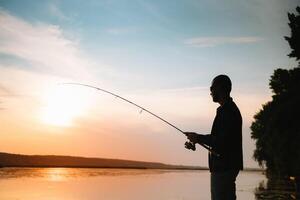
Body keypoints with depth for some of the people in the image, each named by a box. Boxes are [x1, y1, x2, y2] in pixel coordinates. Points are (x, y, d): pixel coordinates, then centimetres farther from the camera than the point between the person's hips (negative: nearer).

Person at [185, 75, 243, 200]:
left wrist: (199, 138, -11)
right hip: (226, 166, 11)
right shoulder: (230, 109, 17)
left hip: (224, 167, -11)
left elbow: (222, 142, -23)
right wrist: (198, 138, 13)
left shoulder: (227, 111, -16)